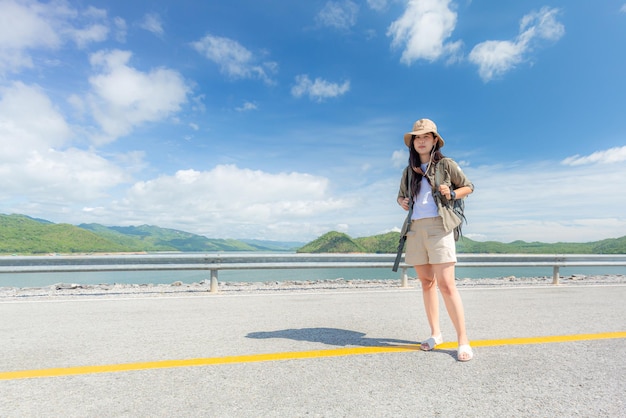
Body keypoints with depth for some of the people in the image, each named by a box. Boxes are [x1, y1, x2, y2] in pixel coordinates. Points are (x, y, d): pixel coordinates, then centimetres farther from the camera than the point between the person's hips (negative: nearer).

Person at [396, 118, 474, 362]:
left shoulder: (446, 164, 3)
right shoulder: (408, 171, 14)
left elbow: (468, 187, 12)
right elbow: (401, 195, 26)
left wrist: (452, 194, -9)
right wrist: (402, 202, 3)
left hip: (439, 226, -4)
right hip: (415, 229, 5)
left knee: (446, 284, -11)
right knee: (426, 282, 8)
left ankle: (463, 340, -1)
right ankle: (435, 334, 19)